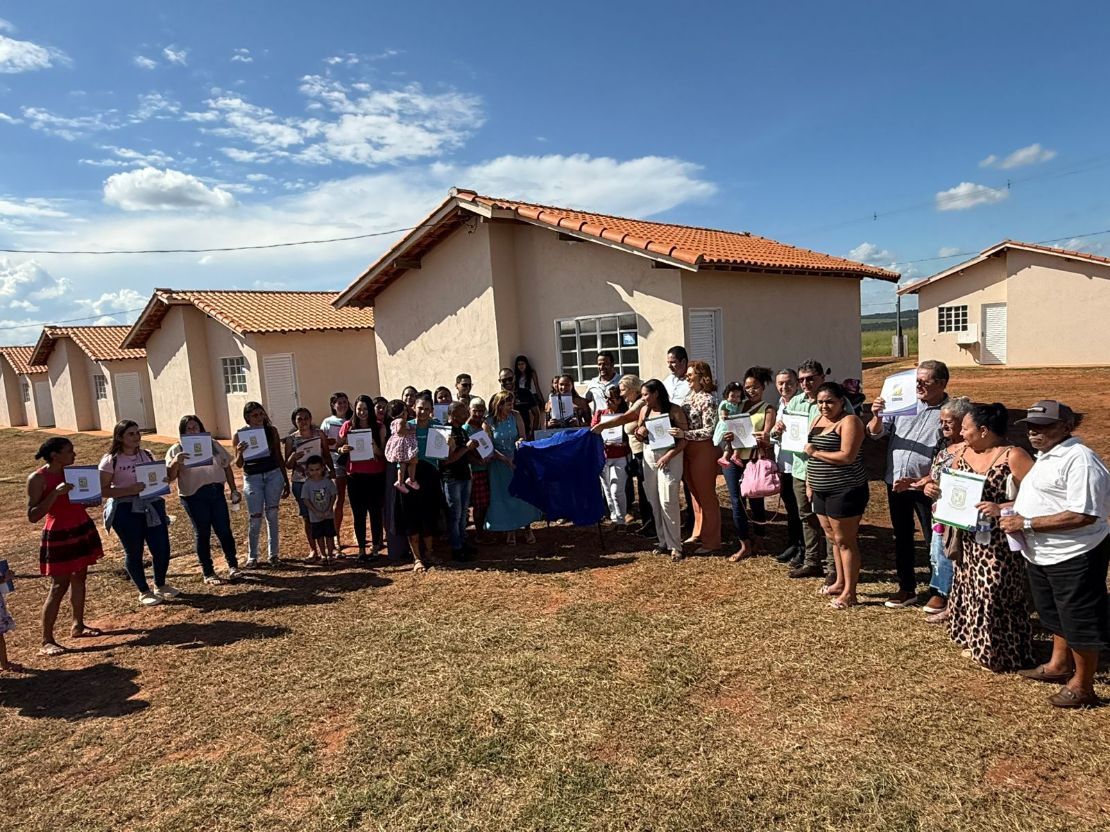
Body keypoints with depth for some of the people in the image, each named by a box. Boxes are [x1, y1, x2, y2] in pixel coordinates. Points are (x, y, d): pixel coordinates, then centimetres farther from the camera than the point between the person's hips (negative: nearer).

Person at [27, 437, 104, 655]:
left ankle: (78, 626, 27)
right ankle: (46, 641, 4)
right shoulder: (37, 479, -13)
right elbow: (32, 516, -17)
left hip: (82, 530, 7)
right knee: (59, 586, -4)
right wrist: (56, 493, -26)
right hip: (59, 536, -7)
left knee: (79, 578, 14)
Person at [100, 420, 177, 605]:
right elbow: (103, 490, -10)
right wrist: (130, 490, -22)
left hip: (152, 506, 4)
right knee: (134, 552, 7)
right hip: (126, 510, -4)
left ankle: (161, 586, 28)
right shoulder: (110, 460, -7)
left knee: (162, 548, 4)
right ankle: (144, 592, 25)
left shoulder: (147, 455, 8)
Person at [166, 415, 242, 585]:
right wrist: (176, 462, -27)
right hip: (194, 497, -2)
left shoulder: (213, 445, 8)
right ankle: (208, 572, 16)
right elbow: (170, 477, -7)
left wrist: (234, 490, 10)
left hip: (216, 492, 3)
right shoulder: (176, 450, -1)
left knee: (224, 530, 5)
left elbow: (226, 467, 14)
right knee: (202, 533, 5)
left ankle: (232, 565, 20)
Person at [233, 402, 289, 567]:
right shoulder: (240, 434, -3)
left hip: (273, 475, 1)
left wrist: (286, 482, 10)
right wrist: (240, 453, -22)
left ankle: (274, 554, 15)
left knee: (272, 515, 4)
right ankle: (252, 557, 14)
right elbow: (238, 464, 1)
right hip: (252, 478, -1)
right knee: (255, 518, -1)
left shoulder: (271, 430, 2)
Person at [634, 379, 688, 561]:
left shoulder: (674, 411, -10)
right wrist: (639, 433, -6)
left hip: (670, 457, -6)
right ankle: (663, 541, 18)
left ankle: (675, 545, 1)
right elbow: (638, 435, 17)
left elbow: (684, 439, -12)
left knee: (667, 502, -9)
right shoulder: (644, 410, 8)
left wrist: (669, 456, -21)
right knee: (655, 502, 7)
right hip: (649, 456, 6)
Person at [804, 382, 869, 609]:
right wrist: (809, 484, 12)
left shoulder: (849, 421, -13)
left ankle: (849, 593, 6)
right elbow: (811, 454, 17)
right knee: (832, 538, 17)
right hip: (821, 491, 8)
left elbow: (847, 457, -24)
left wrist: (815, 452, -15)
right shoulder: (818, 420, 12)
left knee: (845, 540, -2)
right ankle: (840, 582, 30)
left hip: (845, 491, -8)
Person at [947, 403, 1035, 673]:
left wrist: (1002, 509, -29)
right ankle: (976, 641, 35)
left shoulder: (1013, 457, -16)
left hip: (1000, 543, -7)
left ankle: (1003, 653, 17)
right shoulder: (964, 454, 5)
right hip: (970, 539, 7)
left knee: (996, 593, -1)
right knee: (971, 588, 17)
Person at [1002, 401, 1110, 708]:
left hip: (1074, 557, -10)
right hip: (1041, 556, 10)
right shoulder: (1046, 456, 11)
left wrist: (1026, 524, -26)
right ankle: (1059, 665, 42)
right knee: (1055, 614, 24)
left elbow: (1083, 515, -28)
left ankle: (1082, 686, 19)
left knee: (1079, 620, 5)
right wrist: (1007, 508, 7)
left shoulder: (1079, 460, -22)